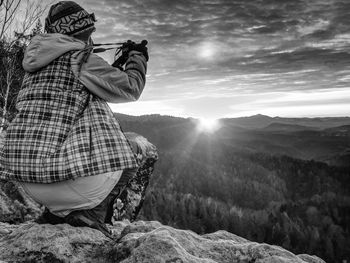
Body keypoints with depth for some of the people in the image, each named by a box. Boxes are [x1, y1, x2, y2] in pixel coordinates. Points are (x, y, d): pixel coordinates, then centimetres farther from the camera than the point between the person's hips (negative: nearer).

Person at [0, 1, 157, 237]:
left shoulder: (37, 63, 17)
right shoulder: (80, 59, -6)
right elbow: (130, 89, -2)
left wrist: (118, 64, 28)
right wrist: (137, 57, 16)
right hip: (62, 176, -8)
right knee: (144, 150, 8)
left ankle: (57, 211, 18)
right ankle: (94, 211, -3)